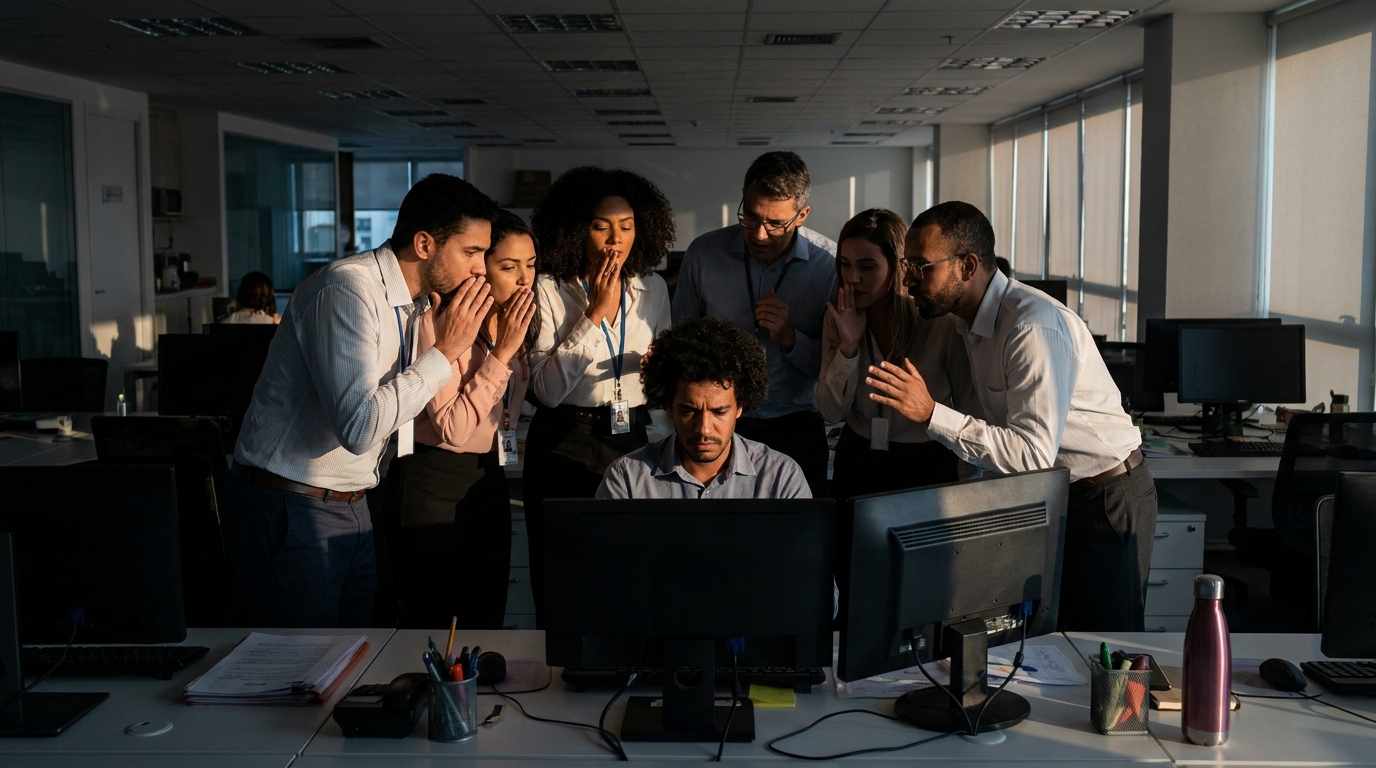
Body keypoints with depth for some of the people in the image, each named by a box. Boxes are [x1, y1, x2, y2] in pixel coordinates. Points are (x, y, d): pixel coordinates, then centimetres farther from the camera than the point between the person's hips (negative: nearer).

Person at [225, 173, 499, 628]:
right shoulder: (349, 289, -20)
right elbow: (360, 428, -30)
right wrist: (444, 351, -20)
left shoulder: (418, 300, 8)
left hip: (350, 506, 9)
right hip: (291, 508, -9)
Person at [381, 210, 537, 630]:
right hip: (434, 481, -8)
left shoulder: (509, 320, 6)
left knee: (487, 618, 12)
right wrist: (501, 352, -24)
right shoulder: (438, 322, -19)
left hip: (488, 476, 8)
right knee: (431, 623, 3)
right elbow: (452, 428, -26)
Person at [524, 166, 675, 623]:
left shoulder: (652, 288, 7)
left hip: (631, 441, 4)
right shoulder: (550, 289, -7)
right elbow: (547, 389, -17)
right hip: (564, 445, -3)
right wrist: (595, 314, -16)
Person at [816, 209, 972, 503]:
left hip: (929, 465, -3)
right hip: (857, 464, 4)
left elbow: (969, 411, -8)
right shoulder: (838, 318, -4)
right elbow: (831, 412, -7)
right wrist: (849, 345, -19)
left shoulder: (942, 321, -17)